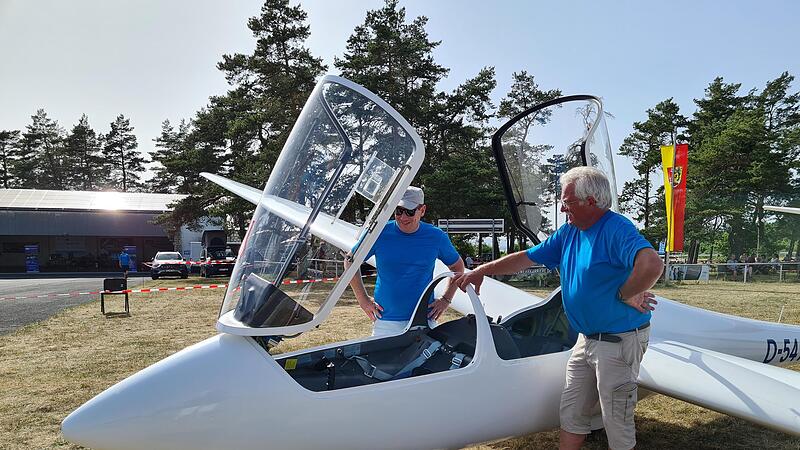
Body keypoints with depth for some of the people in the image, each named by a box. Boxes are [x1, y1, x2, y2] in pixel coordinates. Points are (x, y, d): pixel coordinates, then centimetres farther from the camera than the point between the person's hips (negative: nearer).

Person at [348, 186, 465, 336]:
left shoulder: (436, 237, 0)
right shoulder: (380, 233, -5)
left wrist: (446, 299, 7)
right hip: (385, 323, 0)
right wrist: (363, 299, 2)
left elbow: (457, 266, 16)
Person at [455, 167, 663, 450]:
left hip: (620, 340, -8)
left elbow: (652, 265, -37)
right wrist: (482, 271, 13)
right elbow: (527, 257, 14)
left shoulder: (617, 229, -19)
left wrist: (625, 295, -22)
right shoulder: (569, 232, 8)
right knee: (571, 414, 16)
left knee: (617, 424, 6)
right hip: (587, 339, 9)